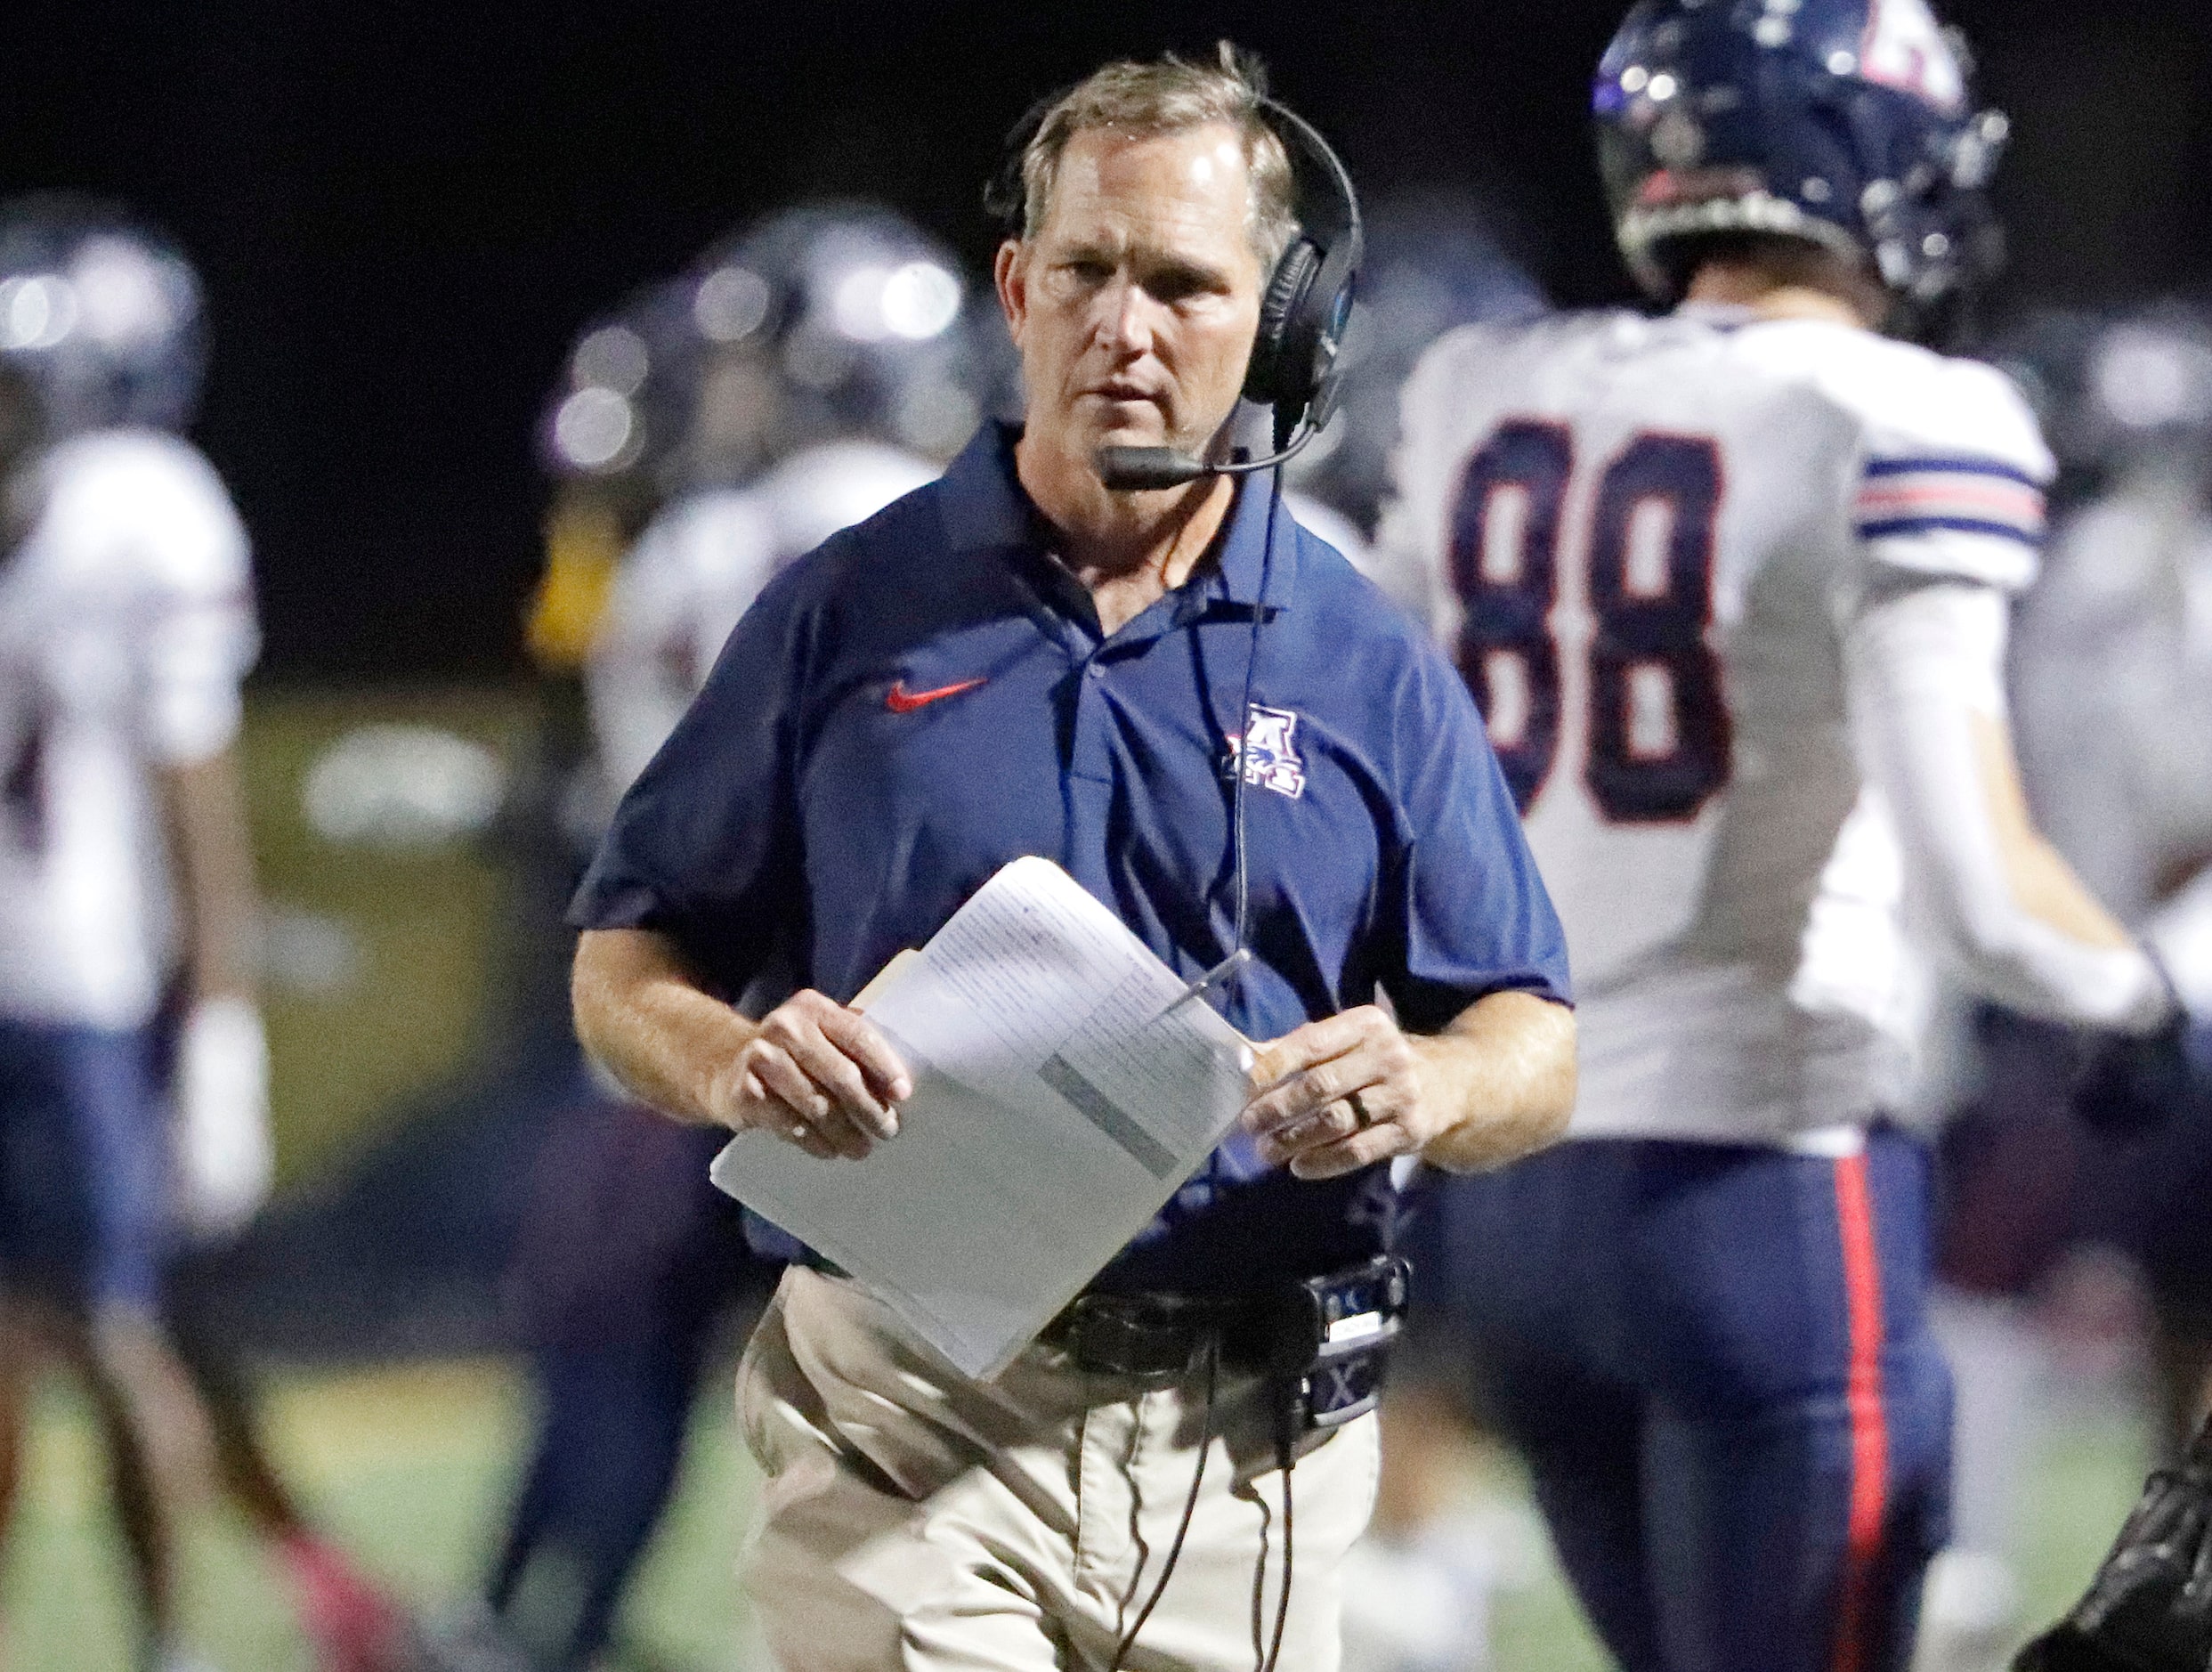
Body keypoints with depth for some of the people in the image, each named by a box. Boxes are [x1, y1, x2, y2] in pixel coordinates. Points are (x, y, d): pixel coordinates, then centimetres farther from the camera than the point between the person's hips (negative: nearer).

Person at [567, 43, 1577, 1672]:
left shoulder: (1369, 668, 8)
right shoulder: (849, 615, 5)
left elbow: (1539, 1048, 8)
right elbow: (625, 965, 7)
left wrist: (1420, 1087, -16)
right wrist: (735, 1064, -16)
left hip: (1246, 1455, 2)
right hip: (911, 1431, -2)